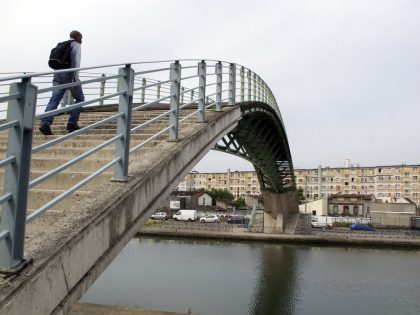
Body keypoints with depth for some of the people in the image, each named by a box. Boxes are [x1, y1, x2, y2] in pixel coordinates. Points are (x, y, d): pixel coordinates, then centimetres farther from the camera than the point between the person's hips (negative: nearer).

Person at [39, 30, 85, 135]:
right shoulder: (76, 45, 4)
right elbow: (75, 62, -11)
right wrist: (75, 79, -18)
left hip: (58, 73, 6)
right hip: (68, 73, -6)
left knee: (54, 99, -3)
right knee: (80, 99, 9)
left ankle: (45, 123, -20)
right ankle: (72, 123, 1)